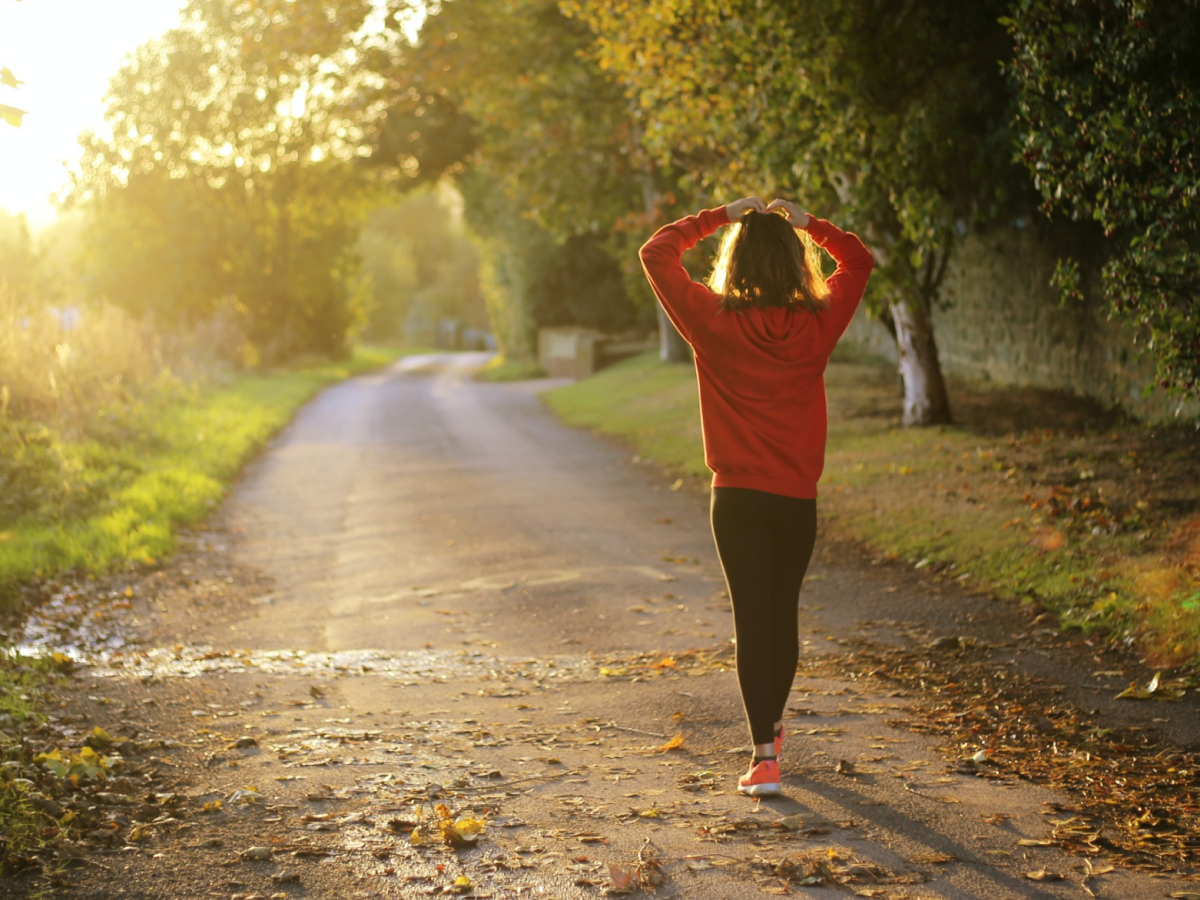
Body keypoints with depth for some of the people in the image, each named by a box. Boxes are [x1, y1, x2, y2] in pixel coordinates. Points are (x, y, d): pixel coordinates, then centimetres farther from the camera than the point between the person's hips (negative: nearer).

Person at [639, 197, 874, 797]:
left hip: (737, 497, -2)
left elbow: (656, 253, 2)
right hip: (797, 498, 2)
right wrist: (806, 223, 12)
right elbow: (858, 261, 15)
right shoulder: (817, 324, -4)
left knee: (752, 619, -1)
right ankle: (772, 726, 37)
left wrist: (720, 216, 6)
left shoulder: (713, 321, -9)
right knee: (784, 613, 17)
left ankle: (764, 757, -8)